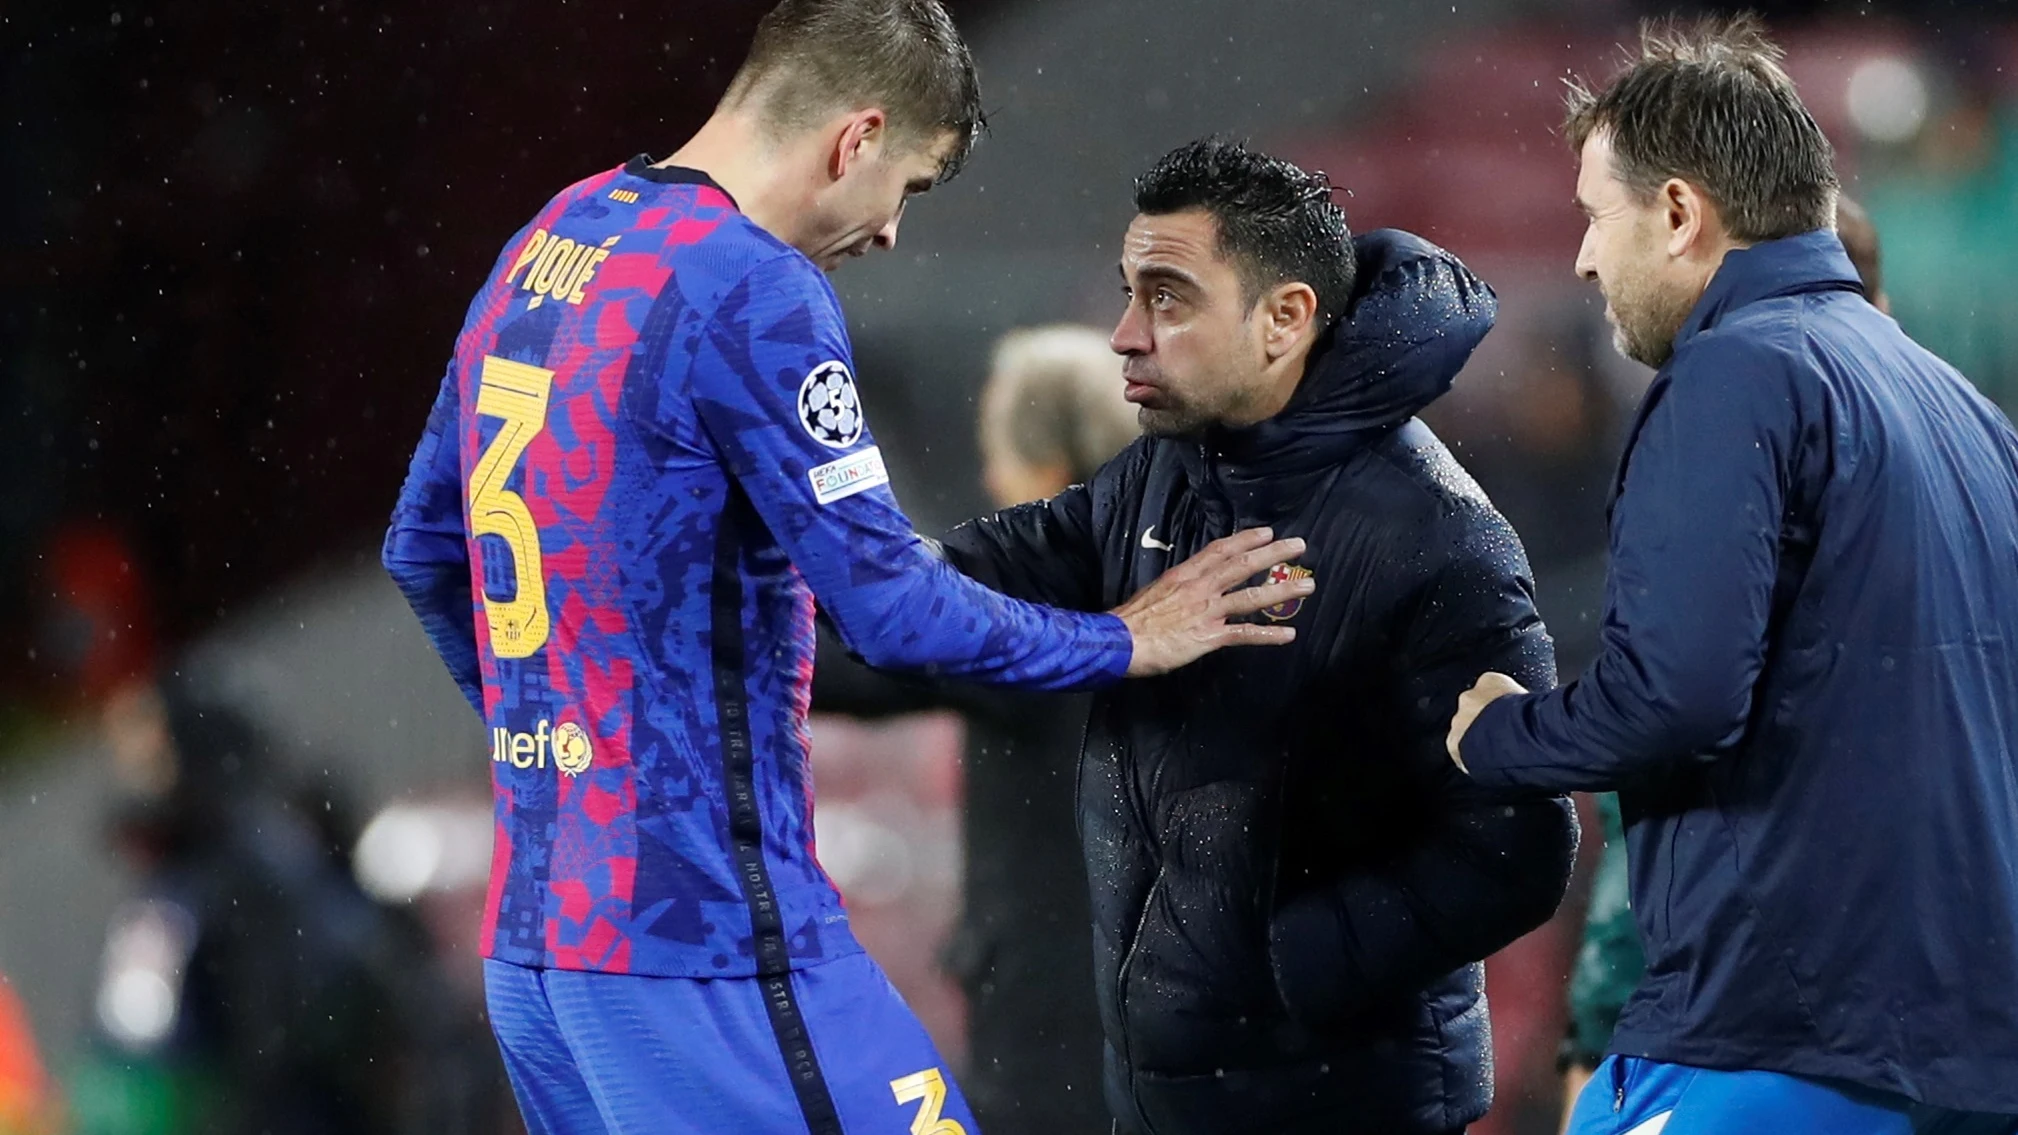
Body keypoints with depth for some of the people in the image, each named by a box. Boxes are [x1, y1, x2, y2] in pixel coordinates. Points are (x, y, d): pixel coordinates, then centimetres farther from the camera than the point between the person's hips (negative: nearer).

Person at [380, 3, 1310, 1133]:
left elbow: (422, 549, 21)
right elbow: (892, 607, -14)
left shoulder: (545, 245, 12)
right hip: (706, 944, -9)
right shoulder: (754, 290, -14)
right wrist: (1121, 642, -1)